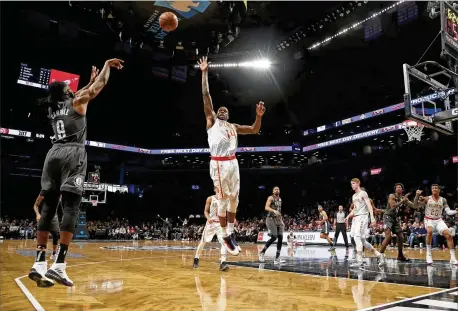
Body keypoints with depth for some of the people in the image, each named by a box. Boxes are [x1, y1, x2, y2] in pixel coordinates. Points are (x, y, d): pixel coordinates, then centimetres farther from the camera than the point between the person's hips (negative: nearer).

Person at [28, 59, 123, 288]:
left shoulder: (51, 109, 24)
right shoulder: (77, 103, 7)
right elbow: (100, 86, 12)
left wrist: (91, 79, 53)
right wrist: (107, 65, 28)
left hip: (53, 154, 7)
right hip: (73, 154, -6)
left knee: (48, 208, 3)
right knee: (71, 207, -11)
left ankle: (39, 264, 0)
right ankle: (58, 265, -19)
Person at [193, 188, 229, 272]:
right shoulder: (210, 199, -6)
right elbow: (206, 211, -1)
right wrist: (208, 218, -20)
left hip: (220, 223, 1)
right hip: (211, 222, -1)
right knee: (203, 241, 9)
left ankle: (223, 263, -21)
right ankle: (196, 259, 30)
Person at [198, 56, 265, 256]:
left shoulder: (233, 127, 24)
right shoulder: (212, 121, 10)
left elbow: (255, 130, 25)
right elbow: (206, 96, 3)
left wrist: (259, 115, 8)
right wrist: (204, 73, 2)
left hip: (233, 163, 6)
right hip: (218, 164, -5)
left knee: (234, 199, 8)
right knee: (223, 200, -2)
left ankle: (231, 232, 21)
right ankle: (225, 236, 8)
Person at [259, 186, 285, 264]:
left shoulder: (280, 199, 19)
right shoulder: (271, 198, -4)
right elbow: (266, 207, -18)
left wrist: (281, 221, 18)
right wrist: (274, 210, -34)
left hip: (278, 219, 8)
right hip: (271, 219, -7)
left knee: (280, 238, -3)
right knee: (274, 237, -16)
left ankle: (277, 259, -1)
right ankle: (262, 253, 1)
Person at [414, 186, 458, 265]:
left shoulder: (443, 200, 2)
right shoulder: (427, 199, -5)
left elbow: (448, 211, -2)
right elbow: (416, 205, -10)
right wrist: (417, 195, -27)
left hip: (439, 220, 3)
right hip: (429, 220, -3)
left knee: (448, 235, -12)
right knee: (429, 231, -32)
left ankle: (453, 258, -1)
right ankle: (428, 254, -21)